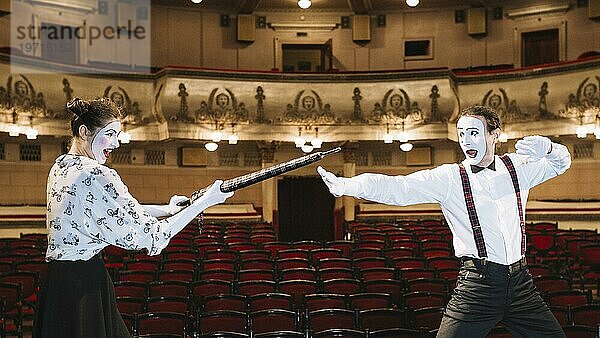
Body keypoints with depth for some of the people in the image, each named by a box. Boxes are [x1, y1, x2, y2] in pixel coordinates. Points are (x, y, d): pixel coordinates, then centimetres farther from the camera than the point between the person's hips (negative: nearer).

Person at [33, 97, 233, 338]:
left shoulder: (61, 166, 10)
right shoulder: (97, 176, -19)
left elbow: (116, 211, 19)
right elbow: (151, 236, -18)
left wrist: (166, 209, 15)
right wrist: (206, 201, -12)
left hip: (56, 277, 10)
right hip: (86, 283, -10)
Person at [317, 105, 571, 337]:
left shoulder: (516, 167, 9)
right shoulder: (448, 178, -2)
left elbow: (561, 162, 25)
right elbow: (398, 187, -13)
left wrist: (545, 146, 0)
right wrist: (345, 185, -27)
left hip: (520, 282, 4)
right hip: (477, 285, -3)